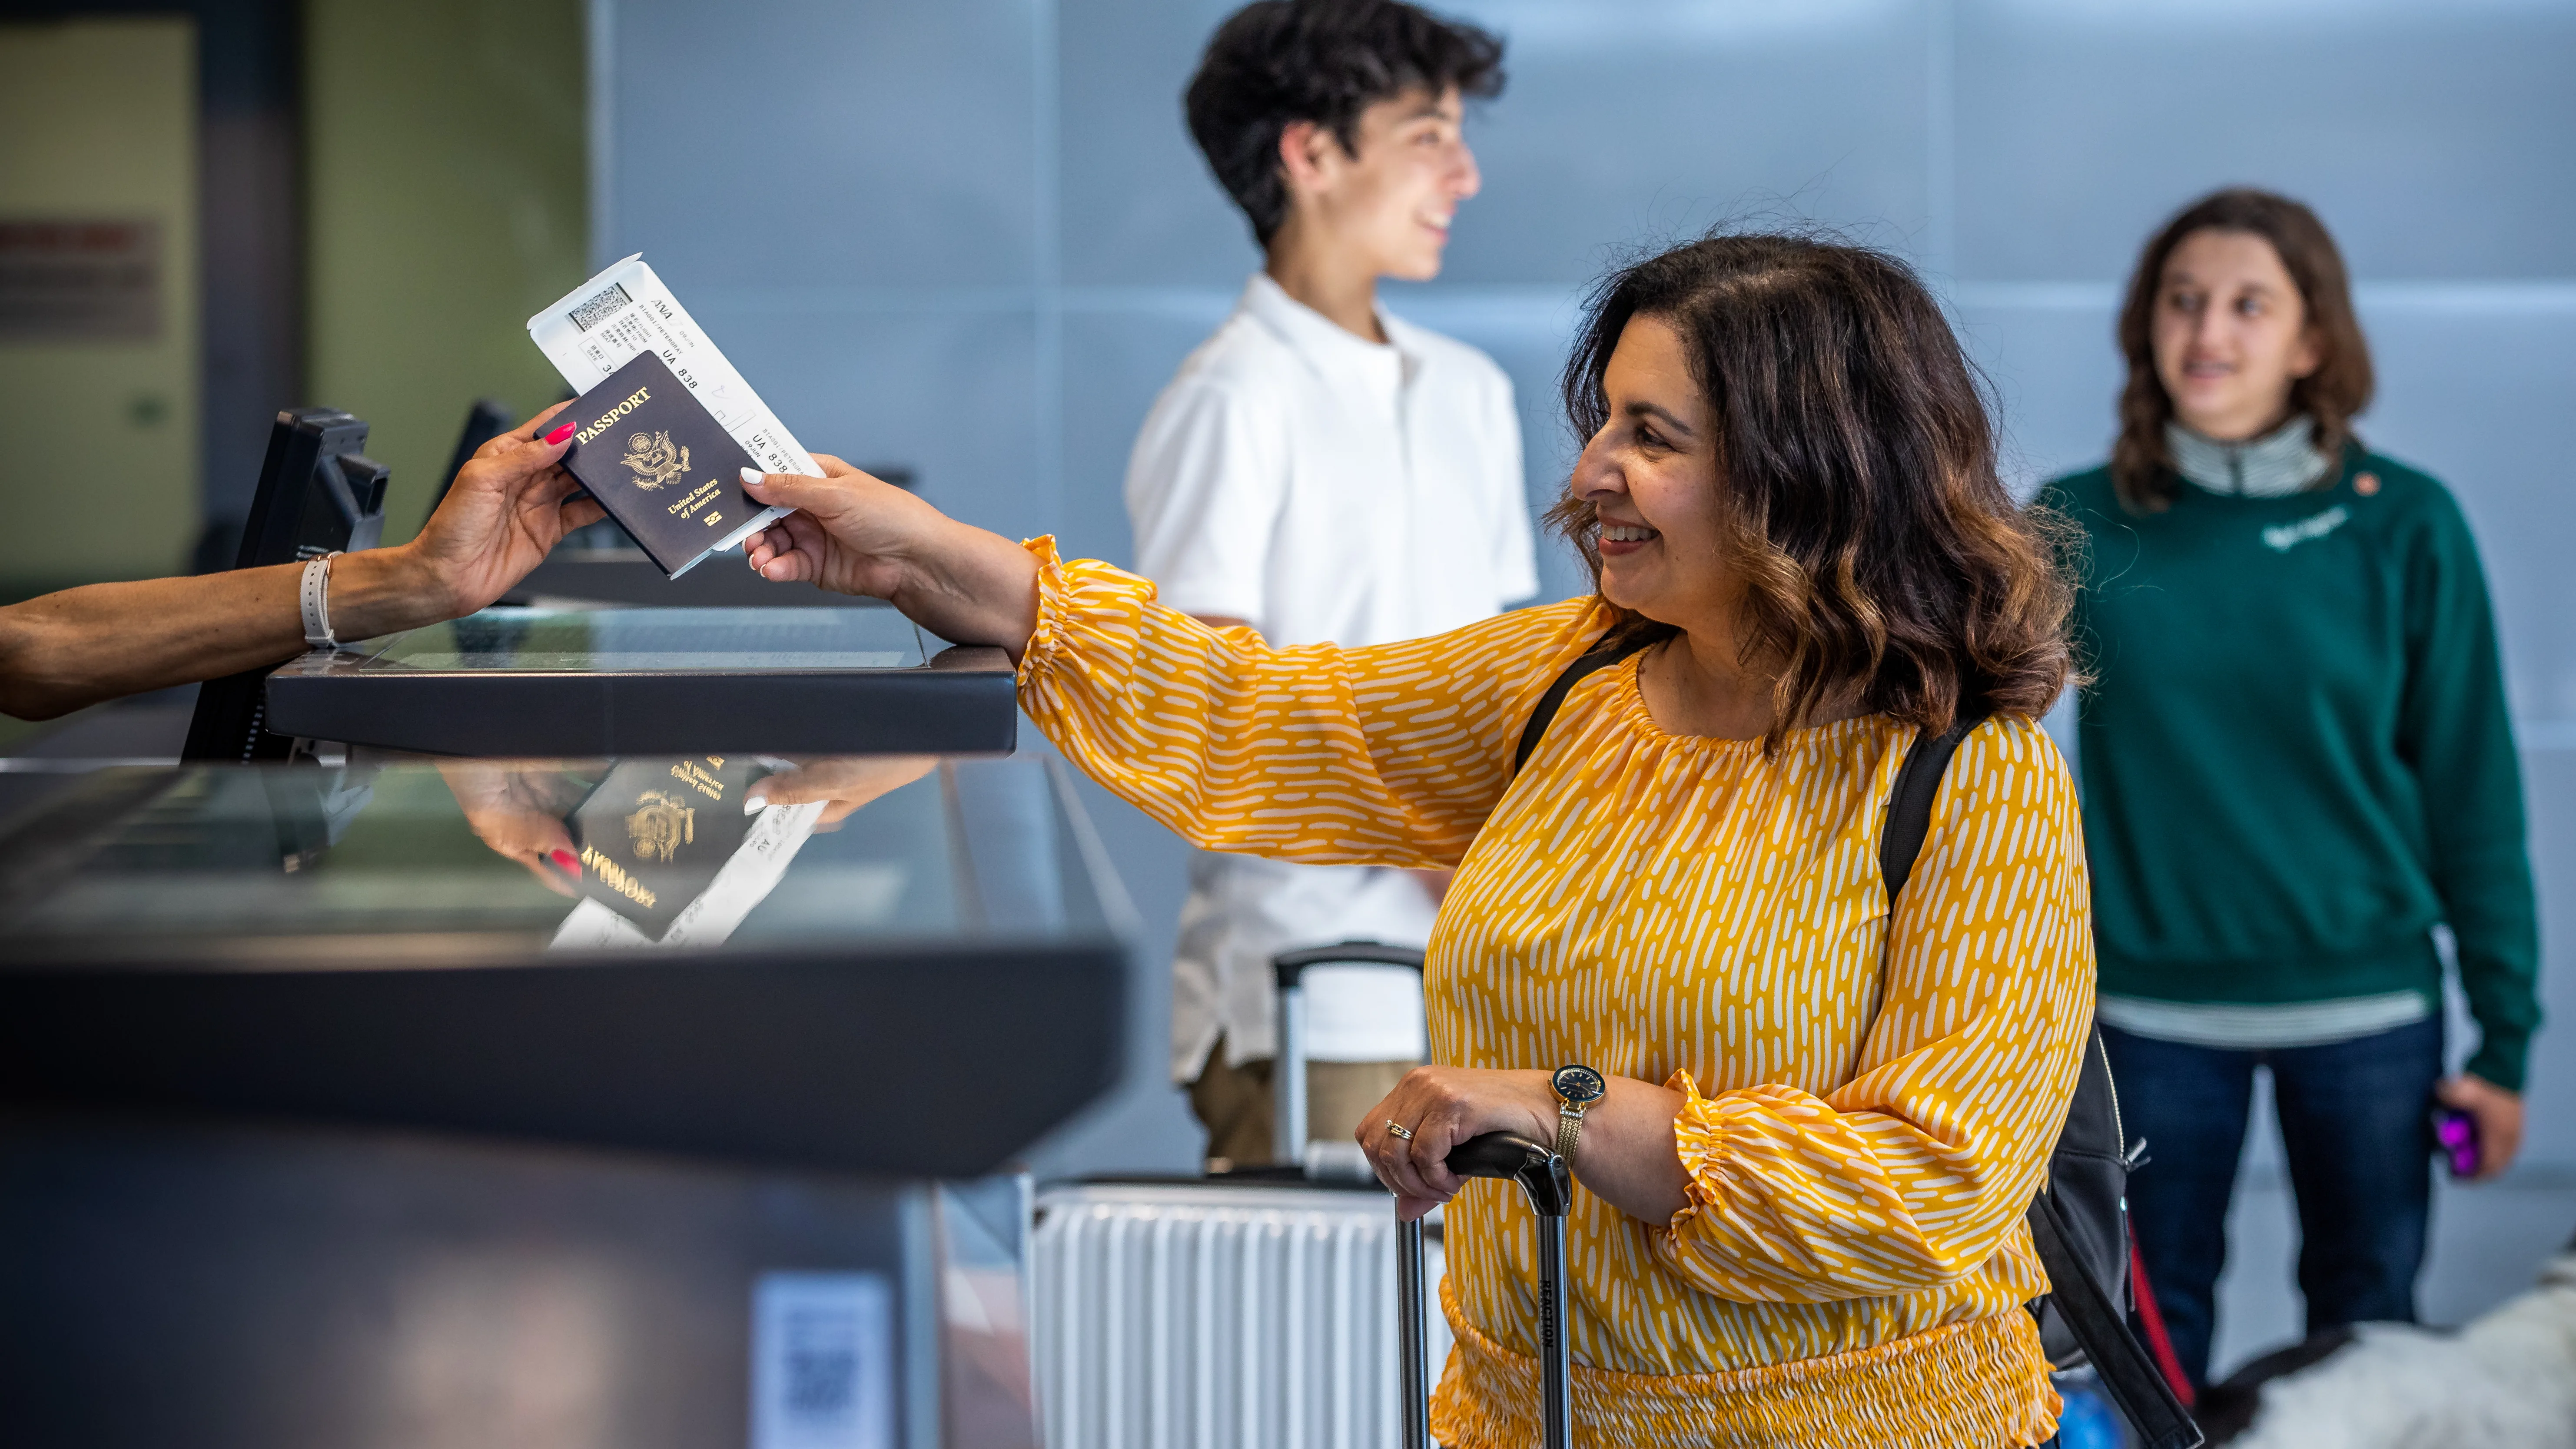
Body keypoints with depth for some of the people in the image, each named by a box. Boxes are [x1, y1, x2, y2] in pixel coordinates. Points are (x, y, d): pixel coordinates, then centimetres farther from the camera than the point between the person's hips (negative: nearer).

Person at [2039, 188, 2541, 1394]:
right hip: (2150, 1001, 1)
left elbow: (2471, 787, -1)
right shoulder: (2081, 524, -3)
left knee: (2367, 1327, 12)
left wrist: (2503, 1035, -1)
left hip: (2364, 1000, 0)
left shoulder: (2404, 526, -5)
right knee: (2157, 1327, 12)